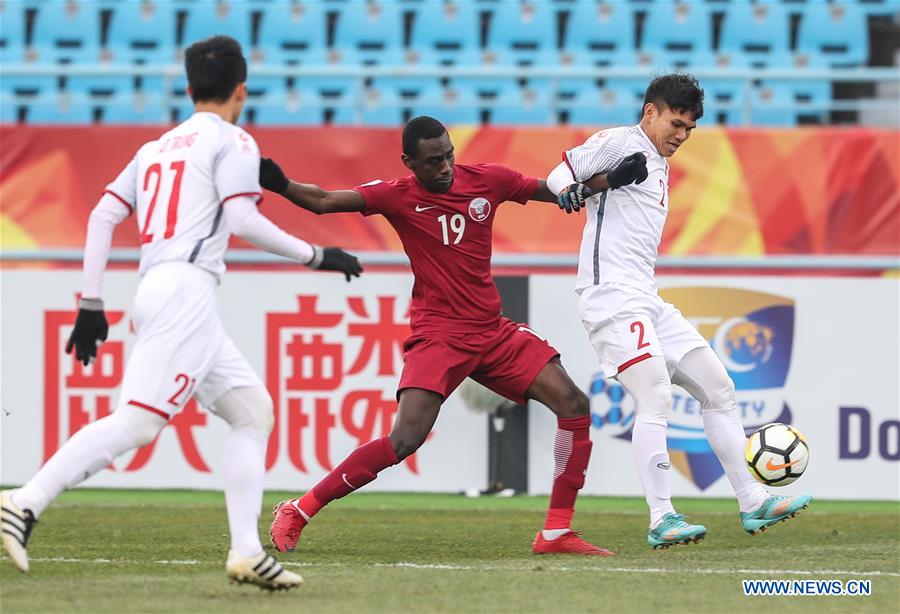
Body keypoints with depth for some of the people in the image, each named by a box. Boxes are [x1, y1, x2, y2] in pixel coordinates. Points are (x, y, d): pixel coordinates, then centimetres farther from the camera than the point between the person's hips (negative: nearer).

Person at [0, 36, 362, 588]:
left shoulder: (156, 147, 25)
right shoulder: (232, 142, 3)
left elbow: (103, 215, 16)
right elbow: (242, 221, -11)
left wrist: (91, 303, 15)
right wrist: (315, 256, -4)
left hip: (155, 293, 9)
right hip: (186, 289, -9)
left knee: (254, 412, 12)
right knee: (137, 421, -19)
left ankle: (247, 552, 3)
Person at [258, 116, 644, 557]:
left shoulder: (486, 180, 2)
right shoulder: (398, 196, -8)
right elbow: (323, 201, -18)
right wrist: (279, 184, -35)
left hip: (494, 331, 5)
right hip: (437, 334, -5)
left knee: (574, 406, -5)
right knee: (406, 438, -21)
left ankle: (556, 532, 3)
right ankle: (297, 512, -10)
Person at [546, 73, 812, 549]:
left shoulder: (659, 167, 23)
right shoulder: (623, 143, -4)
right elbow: (557, 183, -12)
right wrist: (606, 180, -21)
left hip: (648, 302, 10)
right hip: (612, 296, -10)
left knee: (717, 388, 9)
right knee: (656, 397, -20)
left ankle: (752, 502, 13)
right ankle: (661, 520, -20)